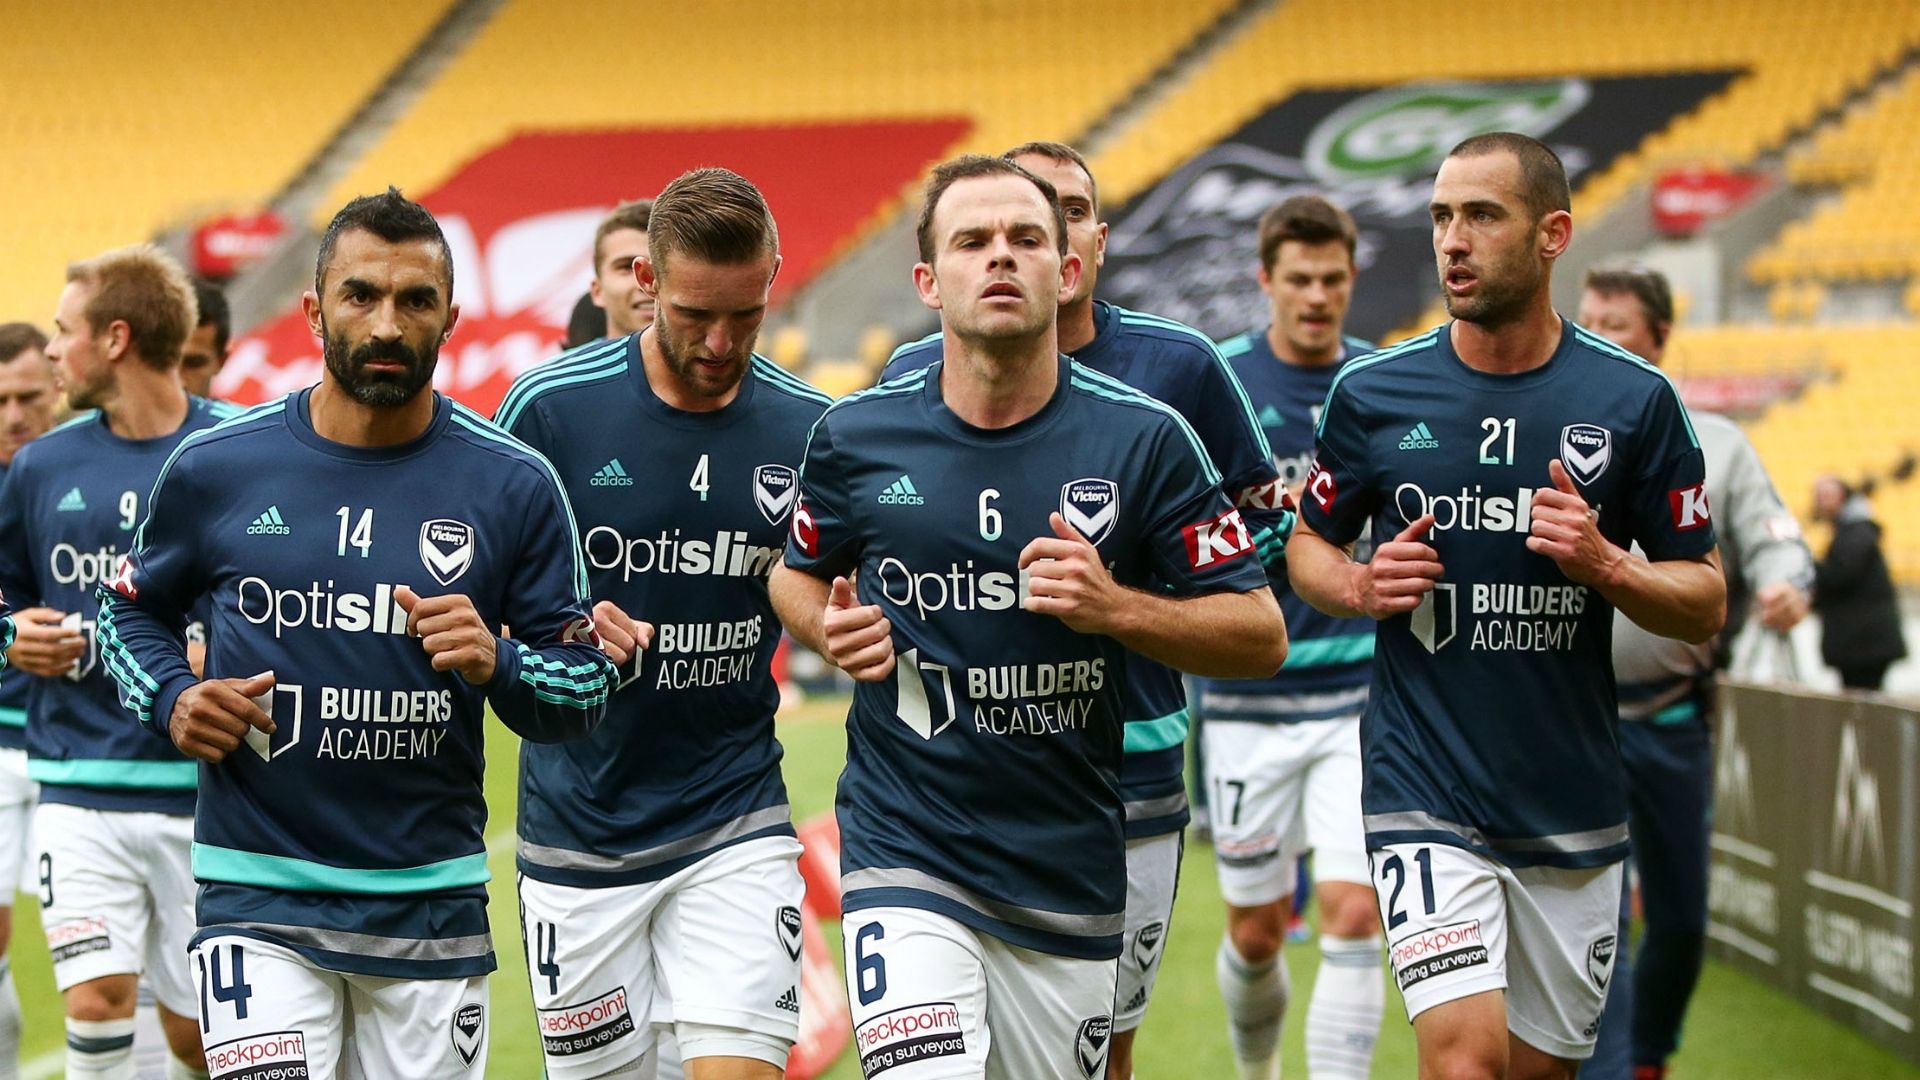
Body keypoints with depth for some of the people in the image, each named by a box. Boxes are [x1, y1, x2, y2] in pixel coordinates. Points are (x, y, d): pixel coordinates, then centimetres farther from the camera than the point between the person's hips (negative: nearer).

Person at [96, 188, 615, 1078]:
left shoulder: (513, 486, -1)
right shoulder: (216, 468, 0)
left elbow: (585, 690, 2)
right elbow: (133, 609, 15)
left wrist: (495, 665, -18)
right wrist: (170, 701, -5)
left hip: (434, 905, 1)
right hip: (259, 897, -1)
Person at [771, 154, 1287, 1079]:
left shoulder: (1145, 439, -5)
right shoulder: (858, 437, -2)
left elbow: (1261, 635, -1)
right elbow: (796, 575, 18)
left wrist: (1113, 607, -17)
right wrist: (830, 629, -5)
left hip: (1070, 874, 2)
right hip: (905, 858, -1)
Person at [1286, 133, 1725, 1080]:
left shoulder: (1634, 400, -2)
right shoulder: (1371, 393, -1)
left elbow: (1704, 605, 3)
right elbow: (1308, 546, 14)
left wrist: (1605, 566, -16)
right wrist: (1360, 587, -8)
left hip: (1576, 812, 2)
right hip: (1425, 797, -2)